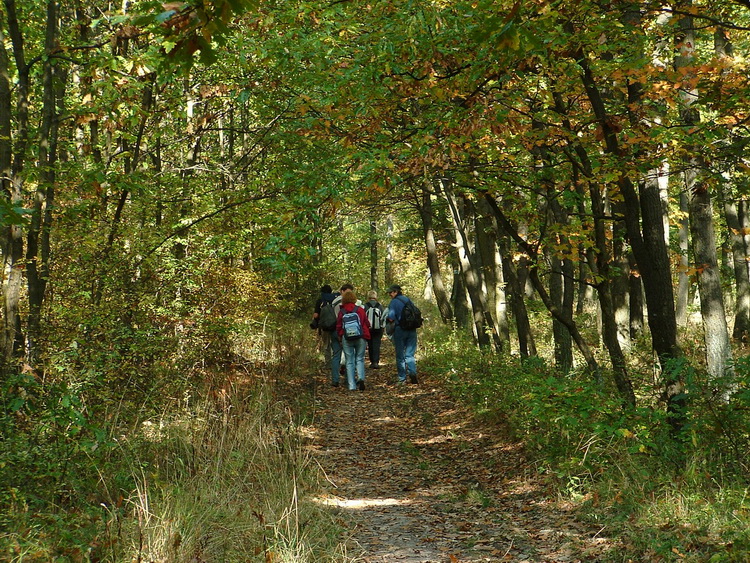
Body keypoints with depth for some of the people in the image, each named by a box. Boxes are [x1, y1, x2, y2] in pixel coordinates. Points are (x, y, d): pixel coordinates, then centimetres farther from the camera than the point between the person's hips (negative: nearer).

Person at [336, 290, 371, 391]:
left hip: (346, 338, 0)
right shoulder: (360, 310, -1)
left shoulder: (341, 312, 1)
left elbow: (338, 327, 5)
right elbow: (367, 324, 4)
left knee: (349, 361, 5)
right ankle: (361, 377, -13)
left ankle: (352, 385, 1)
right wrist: (366, 334, 22)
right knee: (359, 359, 11)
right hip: (360, 337, 0)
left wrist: (340, 338, 18)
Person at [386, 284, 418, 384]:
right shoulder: (408, 300, 9)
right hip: (412, 330, 4)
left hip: (400, 330, -4)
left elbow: (391, 318, -14)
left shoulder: (394, 302, -8)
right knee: (409, 354, 7)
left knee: (400, 355, 6)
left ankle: (402, 378, 8)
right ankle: (412, 372, -15)